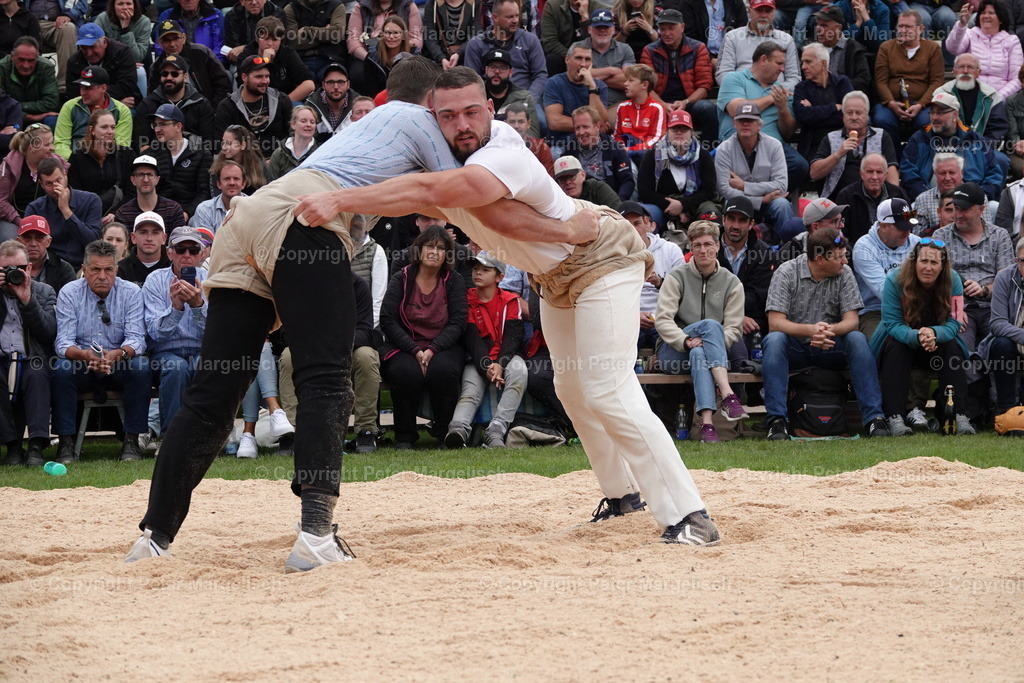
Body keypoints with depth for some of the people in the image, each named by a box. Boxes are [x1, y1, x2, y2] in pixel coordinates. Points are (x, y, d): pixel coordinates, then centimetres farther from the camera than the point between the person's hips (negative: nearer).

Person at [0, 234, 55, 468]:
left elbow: (49, 333, 0)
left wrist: (27, 300, -9)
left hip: (31, 363, 0)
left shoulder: (44, 292, 16)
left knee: (37, 375, -34)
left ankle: (37, 446, -38)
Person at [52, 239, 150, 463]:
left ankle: (131, 440, -23)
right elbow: (63, 342, -14)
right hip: (82, 367, 0)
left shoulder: (131, 293, -3)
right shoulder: (69, 293, -5)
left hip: (119, 365, 0)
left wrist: (118, 354, -37)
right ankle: (65, 442, -25)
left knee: (140, 366, -30)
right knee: (62, 368, -31)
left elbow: (136, 338, -13)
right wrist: (84, 355, -37)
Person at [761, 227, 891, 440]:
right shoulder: (786, 273, -9)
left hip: (830, 348, 2)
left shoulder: (844, 274, -1)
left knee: (857, 339, -27)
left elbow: (851, 321, -7)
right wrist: (809, 330, -36)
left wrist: (831, 330, -32)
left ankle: (874, 417, -29)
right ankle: (777, 420, -36)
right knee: (774, 340, -33)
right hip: (795, 349, -2)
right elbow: (775, 323, -17)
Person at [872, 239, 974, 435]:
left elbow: (953, 323, -19)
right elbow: (892, 324, -22)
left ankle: (960, 416, -33)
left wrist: (934, 333, -42)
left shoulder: (953, 280, -14)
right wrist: (917, 336, -44)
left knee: (951, 346, -28)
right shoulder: (895, 279, -19)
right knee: (895, 345, -32)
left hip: (938, 342, 2)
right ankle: (895, 417, -40)